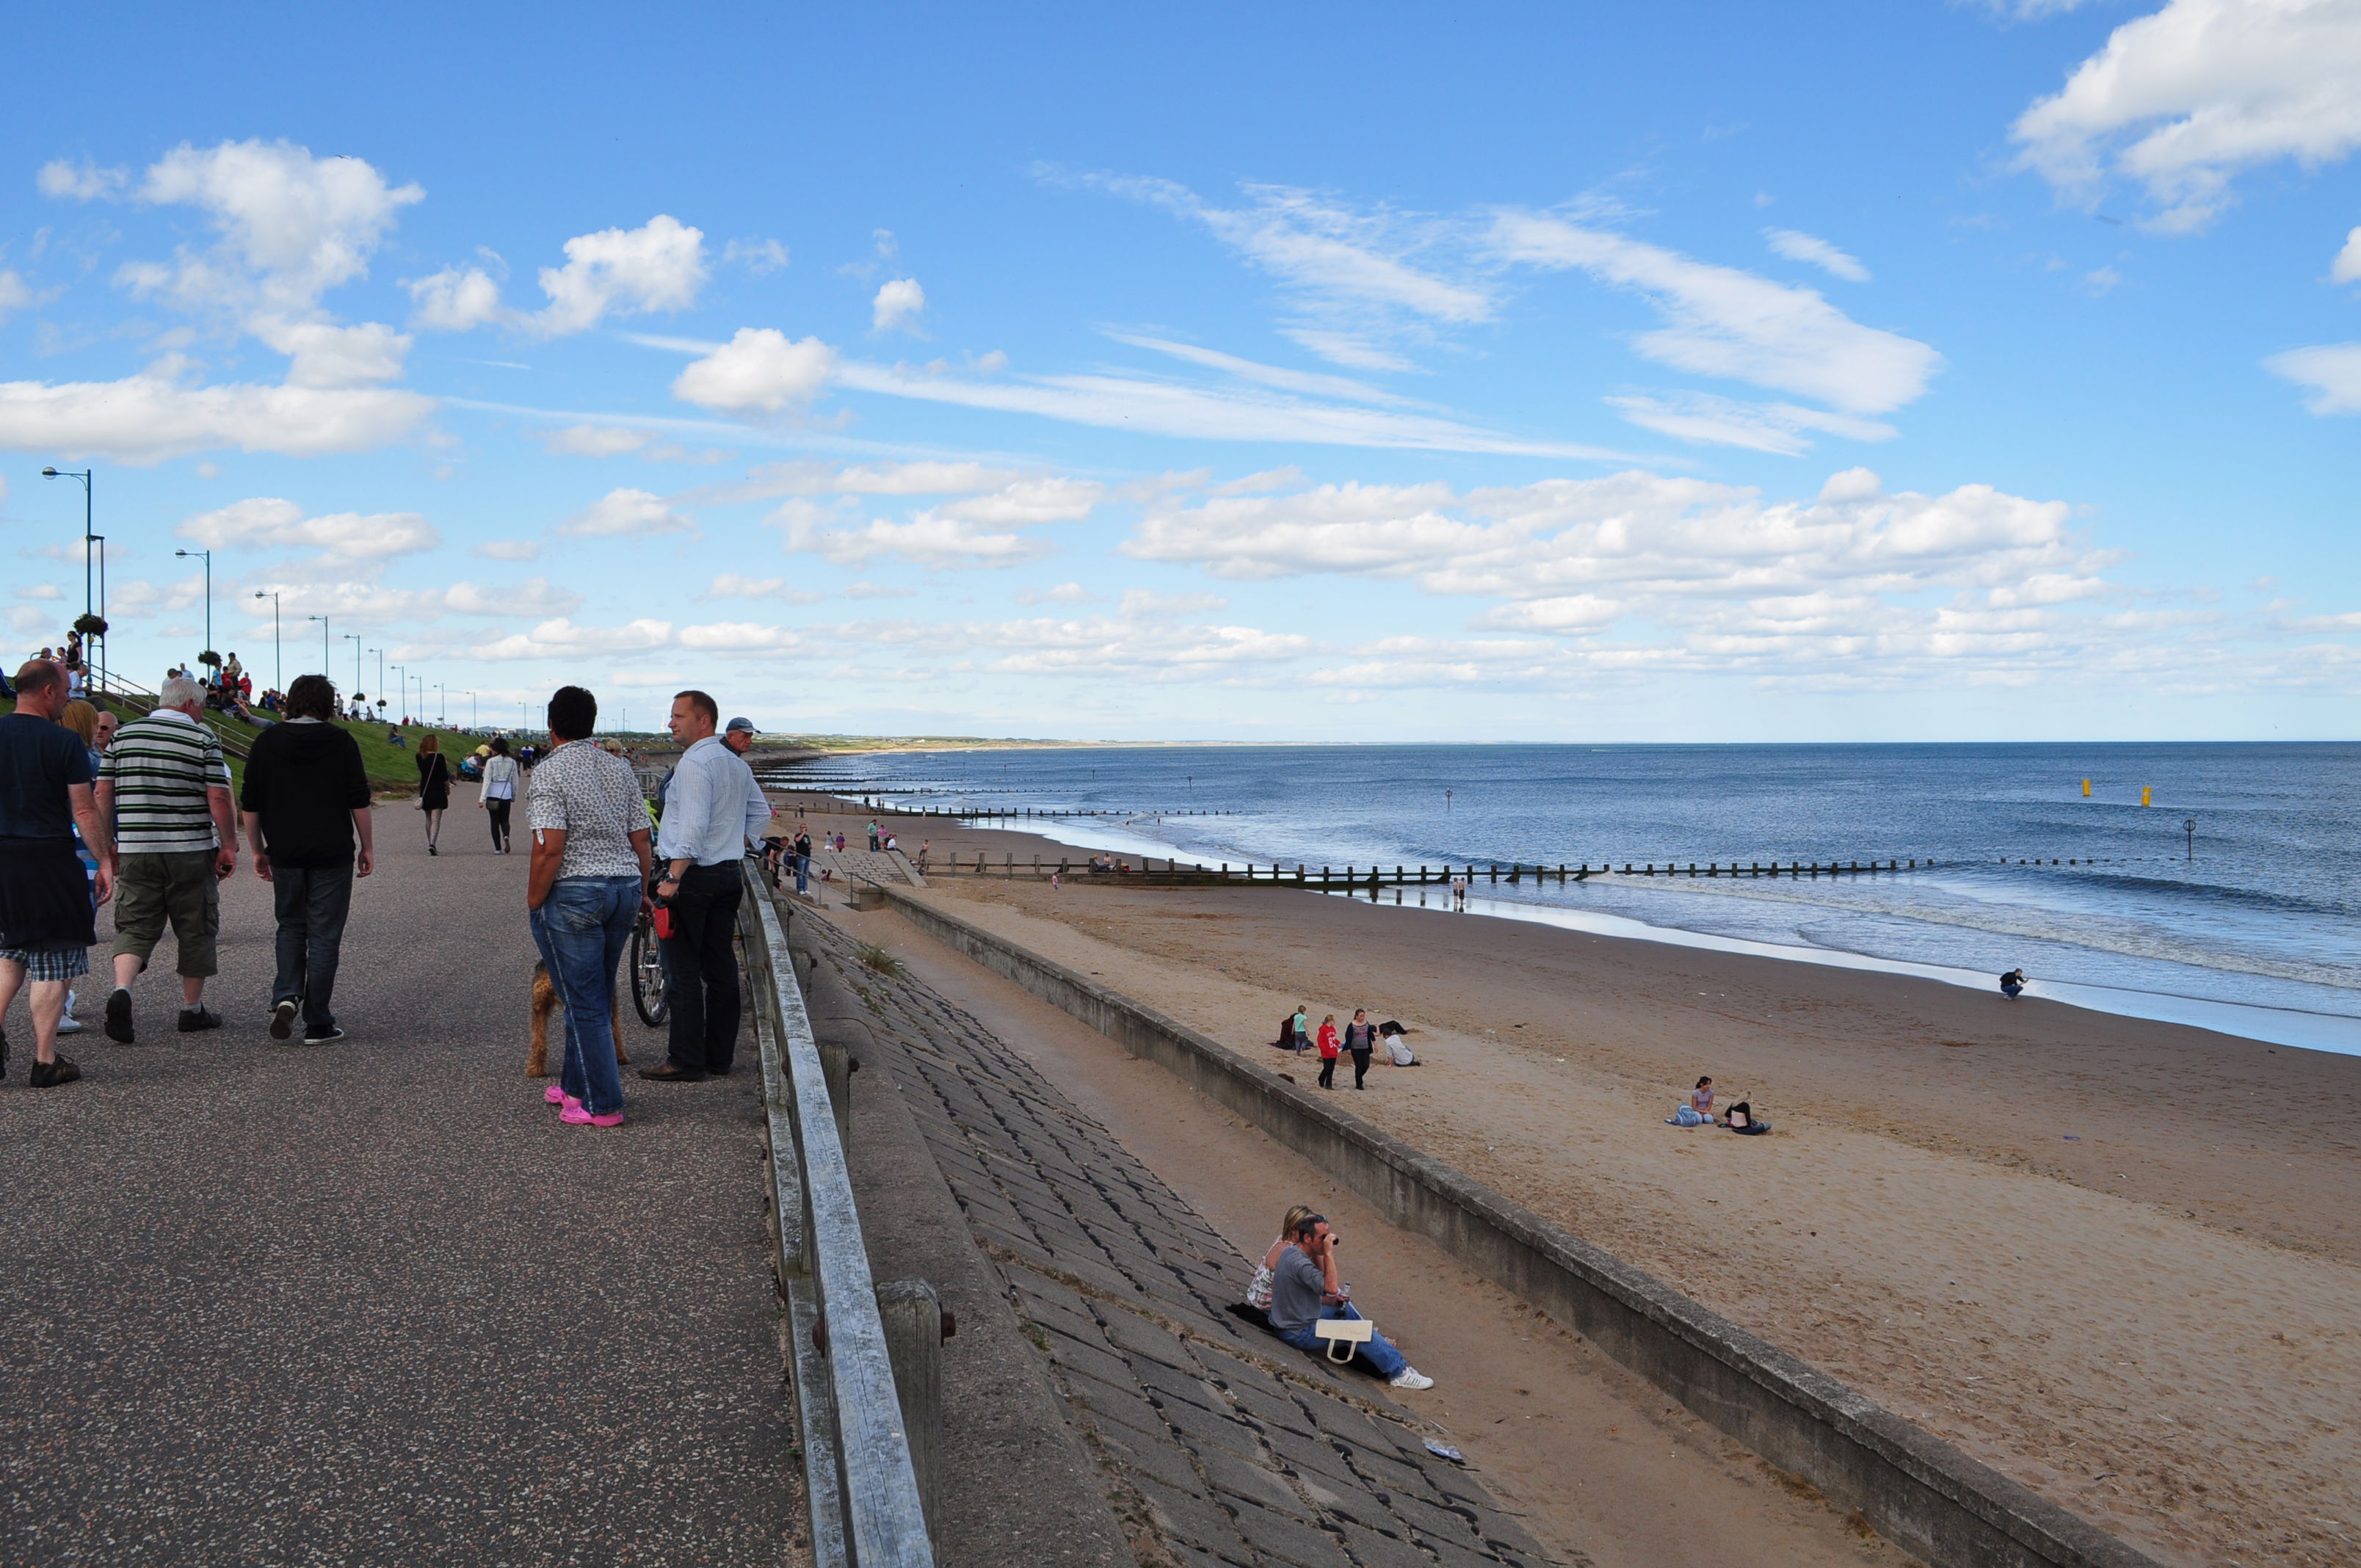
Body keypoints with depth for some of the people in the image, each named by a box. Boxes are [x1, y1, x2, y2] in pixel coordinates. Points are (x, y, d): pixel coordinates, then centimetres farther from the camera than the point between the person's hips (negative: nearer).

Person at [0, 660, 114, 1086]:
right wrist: (104, 864, -4)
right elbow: (85, 812, -10)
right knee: (51, 962, 2)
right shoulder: (65, 742, -10)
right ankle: (45, 1060, 5)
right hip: (49, 859, -5)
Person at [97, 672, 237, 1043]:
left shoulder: (124, 735, 7)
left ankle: (121, 990, -19)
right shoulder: (203, 740, -4)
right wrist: (229, 846, -2)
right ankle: (192, 1009, 18)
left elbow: (103, 793, 6)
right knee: (195, 929, 10)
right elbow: (218, 799, -10)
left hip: (134, 850, 3)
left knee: (135, 926, 6)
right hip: (191, 851, -3)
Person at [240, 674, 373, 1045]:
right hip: (332, 855, -2)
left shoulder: (266, 742, 3)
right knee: (324, 937, 2)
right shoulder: (342, 742, -3)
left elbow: (250, 804, 5)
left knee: (290, 927, 19)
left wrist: (257, 851, 13)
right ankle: (318, 1024, 3)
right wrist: (367, 847, 5)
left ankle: (286, 996, -2)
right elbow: (359, 801, -4)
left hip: (284, 854, 2)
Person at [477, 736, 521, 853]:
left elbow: (487, 781, -11)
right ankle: (506, 836, -19)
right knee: (504, 820, 13)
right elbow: (515, 781, 8)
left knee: (495, 821, 7)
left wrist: (482, 799, -10)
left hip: (493, 794, -3)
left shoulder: (491, 761, -9)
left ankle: (498, 848, 6)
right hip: (506, 794, 3)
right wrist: (514, 796, 22)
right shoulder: (512, 762, 3)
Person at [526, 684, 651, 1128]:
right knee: (597, 997, 18)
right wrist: (639, 893, 17)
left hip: (573, 893, -7)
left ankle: (602, 1105, 3)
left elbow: (550, 848, -18)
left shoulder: (550, 772, -11)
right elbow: (641, 839, 7)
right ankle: (575, 1084, 31)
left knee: (584, 1003, 0)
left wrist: (533, 904, -9)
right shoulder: (620, 769, 8)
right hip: (624, 885, 7)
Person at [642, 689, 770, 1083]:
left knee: (682, 971, -4)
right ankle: (720, 1055, 16)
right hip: (729, 873, 9)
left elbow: (693, 825, -22)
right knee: (721, 967, 11)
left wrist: (673, 878, -22)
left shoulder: (694, 763, -15)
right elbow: (760, 813, 22)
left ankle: (686, 1061, -1)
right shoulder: (737, 764, 13)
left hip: (693, 875, -9)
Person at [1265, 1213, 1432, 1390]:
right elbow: (1331, 1288, -37)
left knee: (1346, 1308, 23)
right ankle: (1399, 1372, -5)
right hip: (1299, 1334, -10)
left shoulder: (1290, 1251, 3)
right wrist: (1329, 1254, -33)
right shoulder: (1299, 1263, -29)